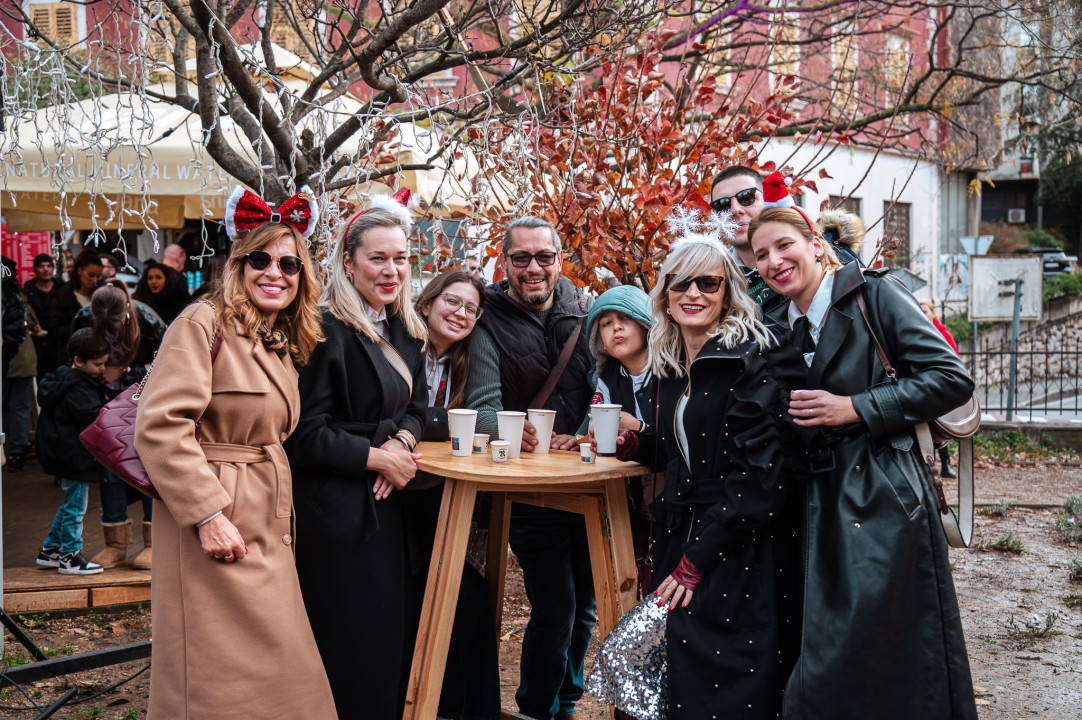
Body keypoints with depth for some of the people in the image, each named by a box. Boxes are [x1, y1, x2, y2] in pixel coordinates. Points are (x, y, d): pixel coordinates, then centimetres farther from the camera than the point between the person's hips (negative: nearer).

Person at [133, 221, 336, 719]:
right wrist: (208, 514, -20)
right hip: (217, 524, -8)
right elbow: (159, 425, -18)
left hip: (269, 526, 8)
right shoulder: (204, 323, -9)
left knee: (280, 668, 11)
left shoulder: (284, 346, 16)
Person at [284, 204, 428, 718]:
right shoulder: (326, 332, -14)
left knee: (396, 639, 13)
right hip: (338, 513, -8)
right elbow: (306, 433, -17)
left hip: (391, 507, 8)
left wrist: (403, 440, -5)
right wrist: (377, 458, -12)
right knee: (354, 651, 2)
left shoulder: (405, 332, 11)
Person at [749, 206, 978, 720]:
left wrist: (854, 408, -15)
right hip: (823, 502, 6)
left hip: (884, 499, -6)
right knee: (827, 653, 10)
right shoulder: (780, 327, 13)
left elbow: (952, 379, -12)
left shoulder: (873, 293, -6)